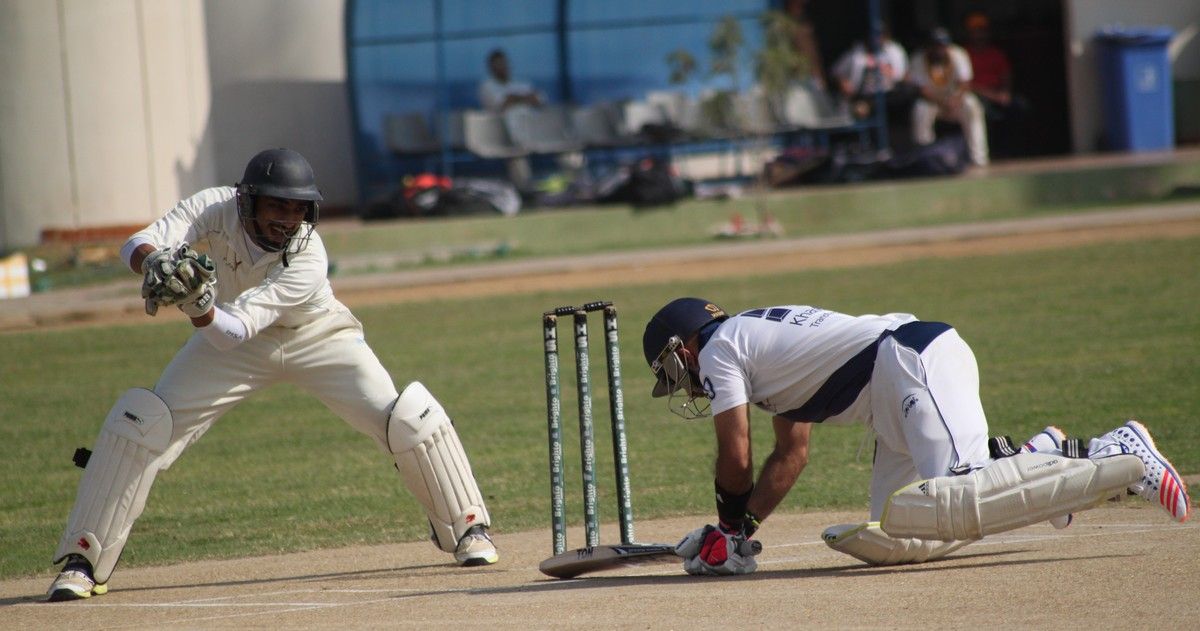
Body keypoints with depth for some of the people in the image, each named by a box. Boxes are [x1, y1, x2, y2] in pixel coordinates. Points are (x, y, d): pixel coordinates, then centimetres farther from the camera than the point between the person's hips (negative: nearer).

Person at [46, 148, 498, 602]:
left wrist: (198, 306, -64)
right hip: (231, 342, 2)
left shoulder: (308, 262, -35)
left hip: (318, 339, -2)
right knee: (141, 422, -15)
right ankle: (83, 561, -6)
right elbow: (139, 244, -37)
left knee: (407, 420, -18)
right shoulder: (217, 209, -27)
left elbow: (233, 331, -43)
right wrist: (156, 265, -60)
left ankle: (466, 526, 7)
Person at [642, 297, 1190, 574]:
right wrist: (736, 533, 27)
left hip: (914, 362, -9)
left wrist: (730, 529, 16)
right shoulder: (761, 337, 30)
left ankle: (1121, 461, -31)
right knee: (895, 539, 4)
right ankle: (1036, 460, 4)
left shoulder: (720, 348, 4)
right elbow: (791, 456, 32)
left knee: (952, 506, -28)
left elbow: (735, 457, 1)